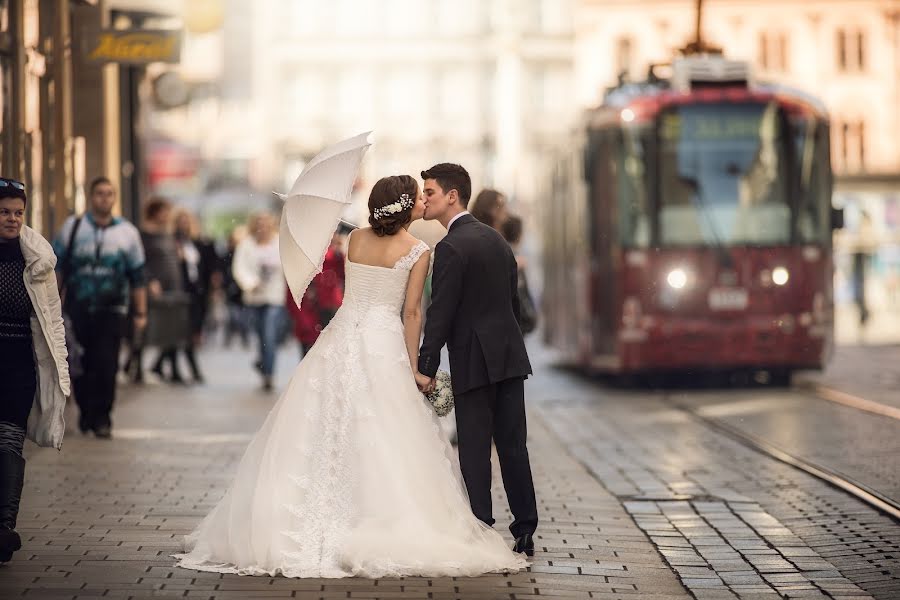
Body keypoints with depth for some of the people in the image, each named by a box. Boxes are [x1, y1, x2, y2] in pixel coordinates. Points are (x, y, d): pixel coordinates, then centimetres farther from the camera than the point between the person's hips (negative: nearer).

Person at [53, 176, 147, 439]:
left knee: (106, 365, -10)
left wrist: (140, 313, 7)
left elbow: (137, 276, 10)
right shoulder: (72, 227, 5)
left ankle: (102, 418, 2)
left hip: (111, 311, -1)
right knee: (79, 365, 4)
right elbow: (54, 266, 8)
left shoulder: (127, 232, 7)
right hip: (77, 308, 1)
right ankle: (86, 412, 24)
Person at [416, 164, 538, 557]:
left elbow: (440, 314, -16)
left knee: (475, 451, -2)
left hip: (473, 362, -8)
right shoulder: (496, 239, 13)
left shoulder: (451, 248, -13)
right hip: (510, 358, 8)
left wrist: (426, 369, -13)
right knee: (513, 446, 10)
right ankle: (525, 533, 12)